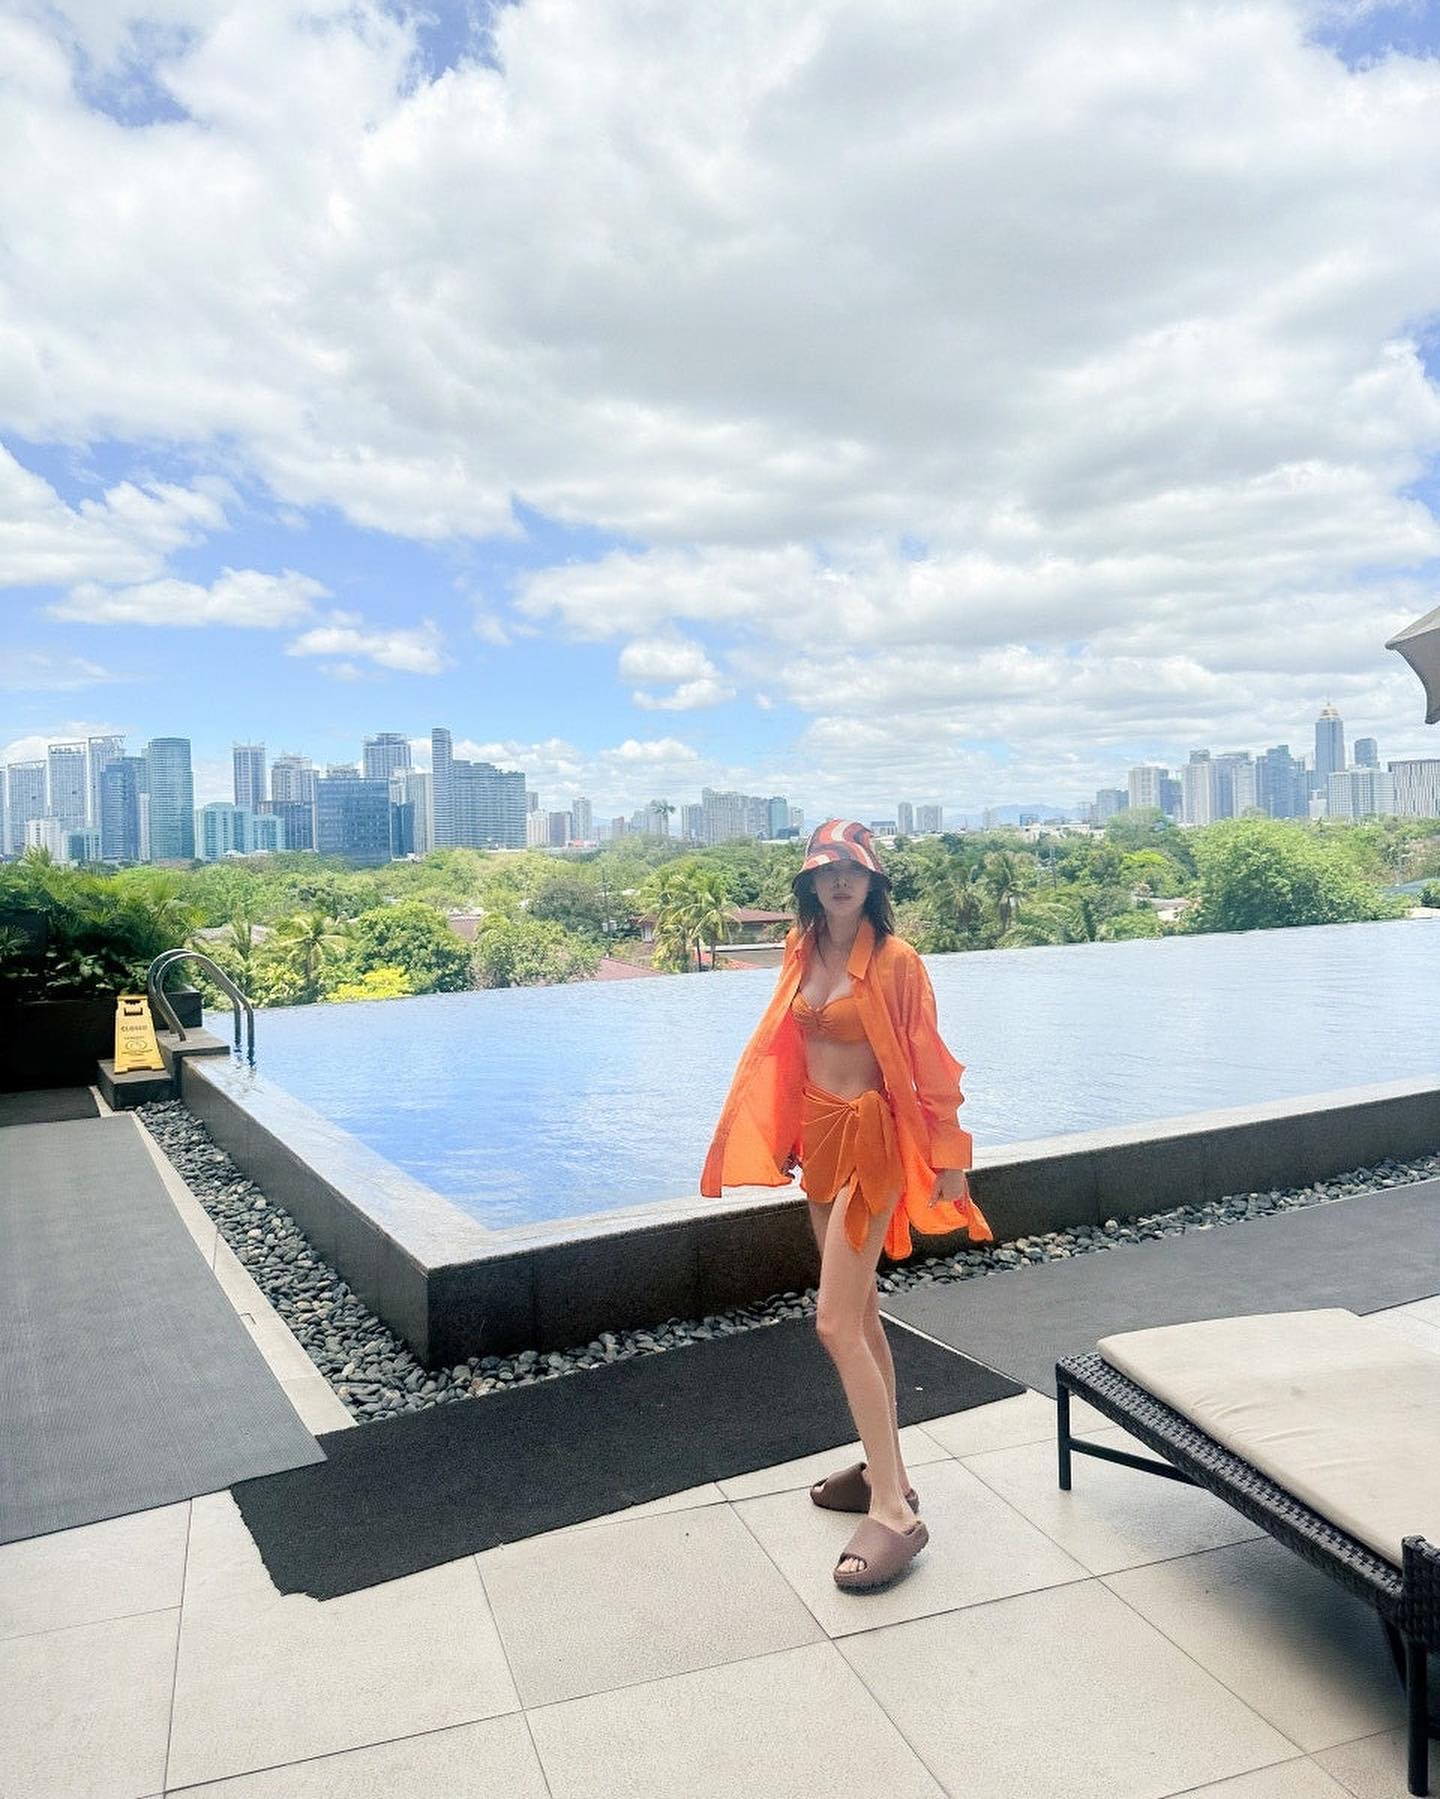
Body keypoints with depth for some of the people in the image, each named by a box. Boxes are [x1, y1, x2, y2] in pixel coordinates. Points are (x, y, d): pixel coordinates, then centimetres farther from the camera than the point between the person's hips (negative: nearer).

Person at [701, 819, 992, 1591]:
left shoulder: (894, 960, -13)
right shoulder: (803, 951, 6)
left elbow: (929, 1063, -10)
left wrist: (949, 1157, -9)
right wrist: (784, 1139, 16)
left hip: (872, 1140, -7)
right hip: (820, 1138, 7)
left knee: (836, 1324, -11)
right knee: (860, 1317, 16)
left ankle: (894, 1512, -2)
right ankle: (885, 1468, 31)